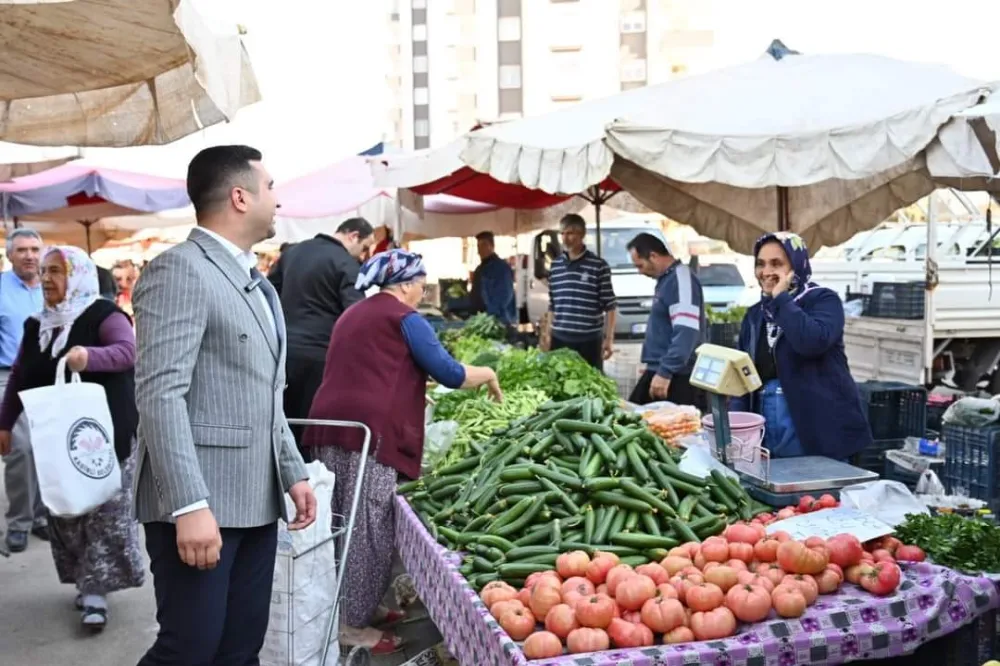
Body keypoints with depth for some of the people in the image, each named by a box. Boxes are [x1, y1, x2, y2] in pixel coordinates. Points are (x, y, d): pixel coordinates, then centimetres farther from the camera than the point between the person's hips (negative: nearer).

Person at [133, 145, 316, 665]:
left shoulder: (257, 282, 18)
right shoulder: (179, 269, -11)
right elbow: (160, 395, -20)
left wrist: (292, 472, 15)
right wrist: (190, 505, -25)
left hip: (256, 501, 8)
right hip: (198, 503, -8)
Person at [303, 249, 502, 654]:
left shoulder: (352, 315, 25)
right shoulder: (404, 318, 0)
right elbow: (450, 374, -4)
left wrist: (416, 381, 42)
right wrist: (487, 374, 13)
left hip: (330, 424, 8)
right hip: (370, 429, -8)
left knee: (346, 524, 15)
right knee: (368, 528, -2)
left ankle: (357, 607, 25)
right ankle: (352, 624, 4)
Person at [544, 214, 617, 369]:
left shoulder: (599, 266, -4)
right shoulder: (555, 266, 9)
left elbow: (609, 306, -3)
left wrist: (609, 338, -7)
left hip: (589, 341, -4)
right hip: (559, 340, 4)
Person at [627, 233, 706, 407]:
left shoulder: (681, 280, -16)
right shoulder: (666, 279, 16)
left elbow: (686, 332, -26)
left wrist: (665, 372, -28)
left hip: (676, 377, -10)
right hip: (660, 371, 10)